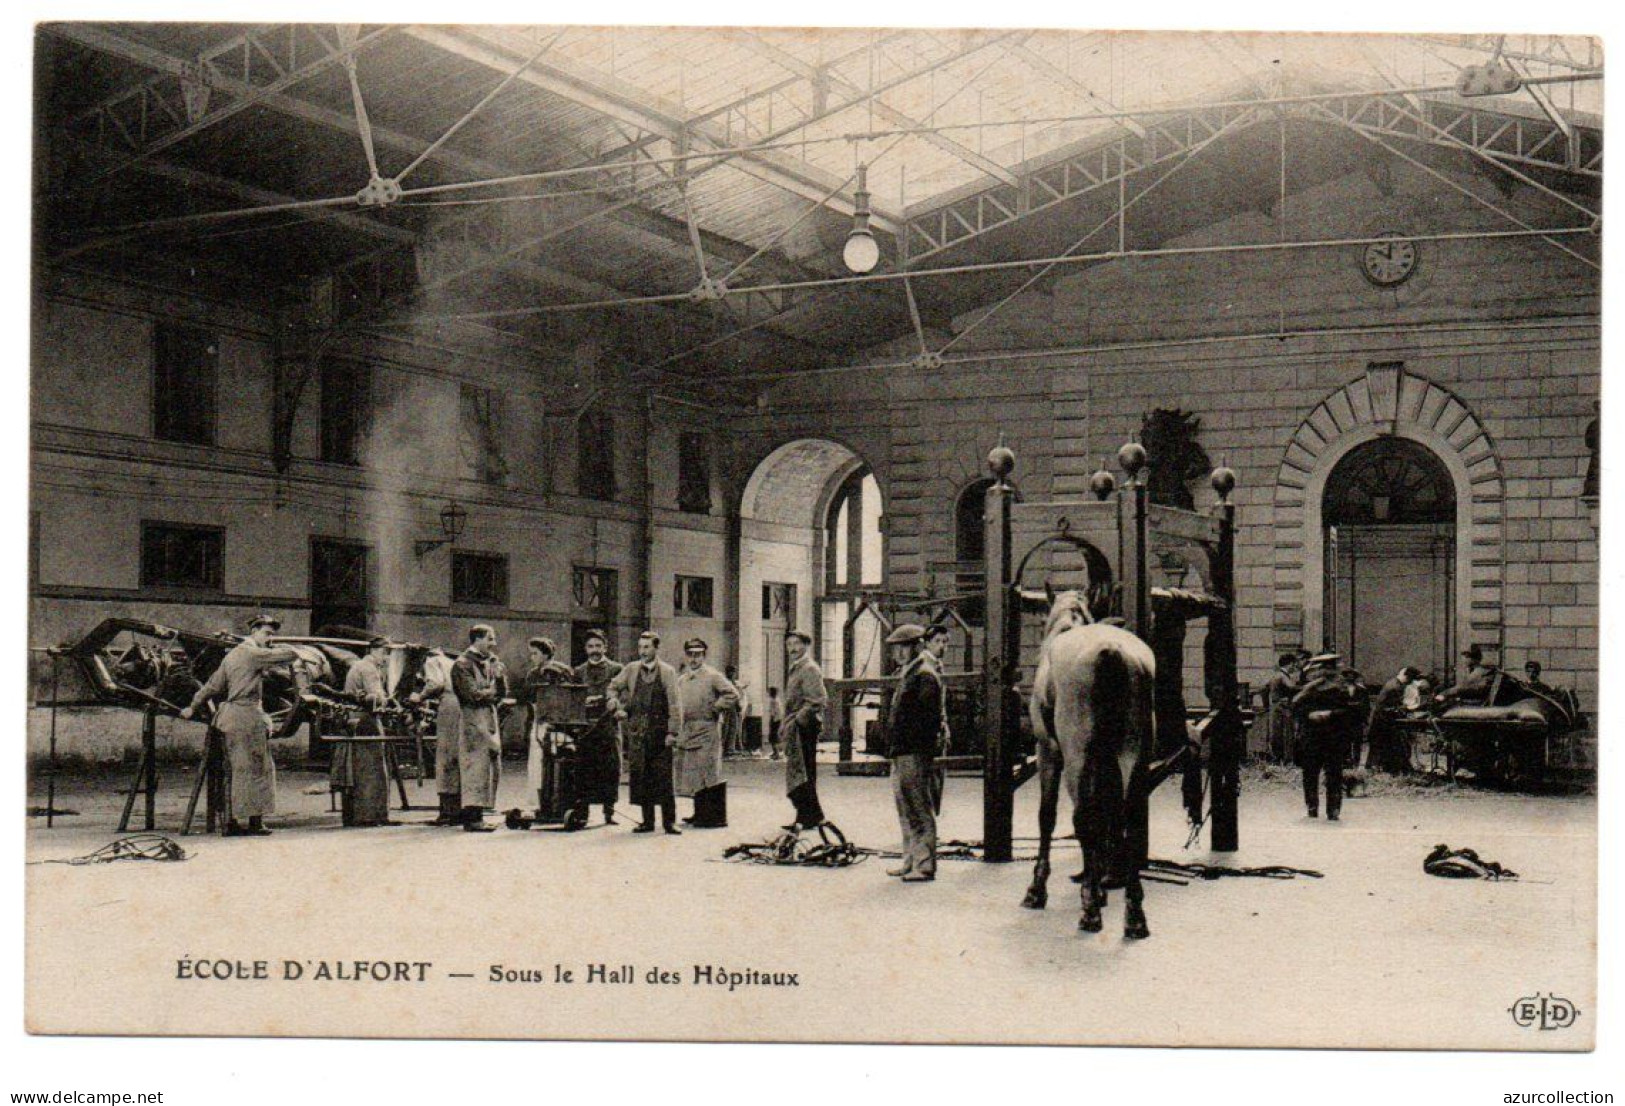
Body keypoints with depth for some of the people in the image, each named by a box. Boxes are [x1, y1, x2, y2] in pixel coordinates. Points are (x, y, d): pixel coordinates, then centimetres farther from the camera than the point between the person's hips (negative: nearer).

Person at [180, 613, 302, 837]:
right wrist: (273, 650, 8)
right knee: (257, 769, -3)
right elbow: (292, 654, -12)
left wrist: (193, 707, 28)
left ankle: (232, 821, 11)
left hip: (230, 716, 9)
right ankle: (255, 822, -3)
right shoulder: (254, 653, -9)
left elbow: (213, 684, 22)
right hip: (248, 717, -9)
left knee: (239, 770, 11)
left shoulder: (232, 655, 19)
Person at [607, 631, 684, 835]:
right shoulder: (631, 670, 8)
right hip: (637, 730, 3)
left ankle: (669, 821, 1)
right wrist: (617, 706, 1)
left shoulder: (667, 672, -1)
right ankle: (647, 820, 12)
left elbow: (674, 703, -4)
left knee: (663, 778, -3)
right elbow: (613, 687, 20)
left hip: (660, 730, -3)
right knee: (641, 777, 4)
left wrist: (673, 732, -10)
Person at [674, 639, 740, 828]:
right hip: (687, 732, 7)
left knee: (710, 775, -8)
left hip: (707, 732, -7)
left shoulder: (712, 676, -5)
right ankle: (700, 814, 21)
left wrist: (715, 709, -10)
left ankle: (715, 816, -5)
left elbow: (733, 694, -11)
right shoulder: (681, 679, 15)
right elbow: (677, 704, 25)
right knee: (694, 776, 12)